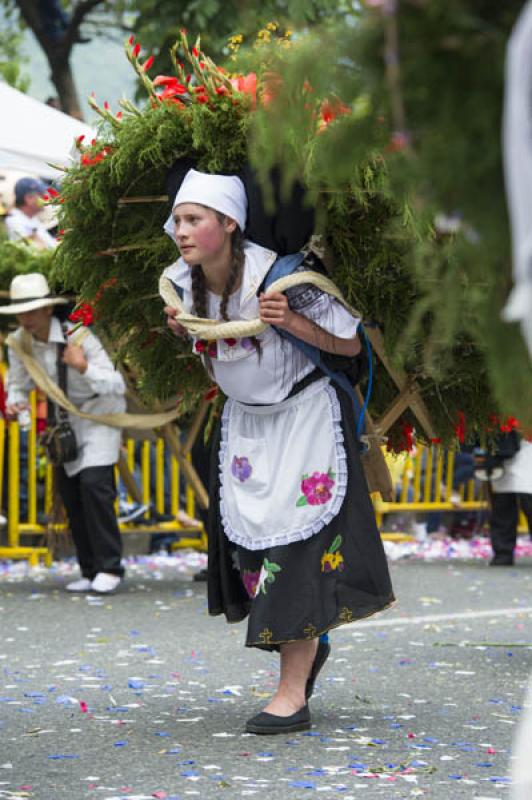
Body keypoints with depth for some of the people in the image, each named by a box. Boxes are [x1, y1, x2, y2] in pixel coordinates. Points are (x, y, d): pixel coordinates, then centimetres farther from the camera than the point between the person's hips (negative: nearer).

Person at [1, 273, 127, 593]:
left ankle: (109, 567, -15)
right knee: (69, 492, 2)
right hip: (63, 416, 6)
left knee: (94, 483, -21)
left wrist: (83, 366, -41)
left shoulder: (79, 336, -27)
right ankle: (91, 571, 10)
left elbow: (117, 385, -24)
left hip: (99, 408, -6)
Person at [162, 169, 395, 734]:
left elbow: (348, 345, -17)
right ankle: (309, 644, 31)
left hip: (304, 413, -6)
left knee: (296, 540, -11)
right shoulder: (182, 282, -8)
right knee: (246, 536, 6)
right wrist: (180, 327, -7)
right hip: (244, 418, 6)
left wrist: (291, 321, -32)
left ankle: (293, 693, -11)